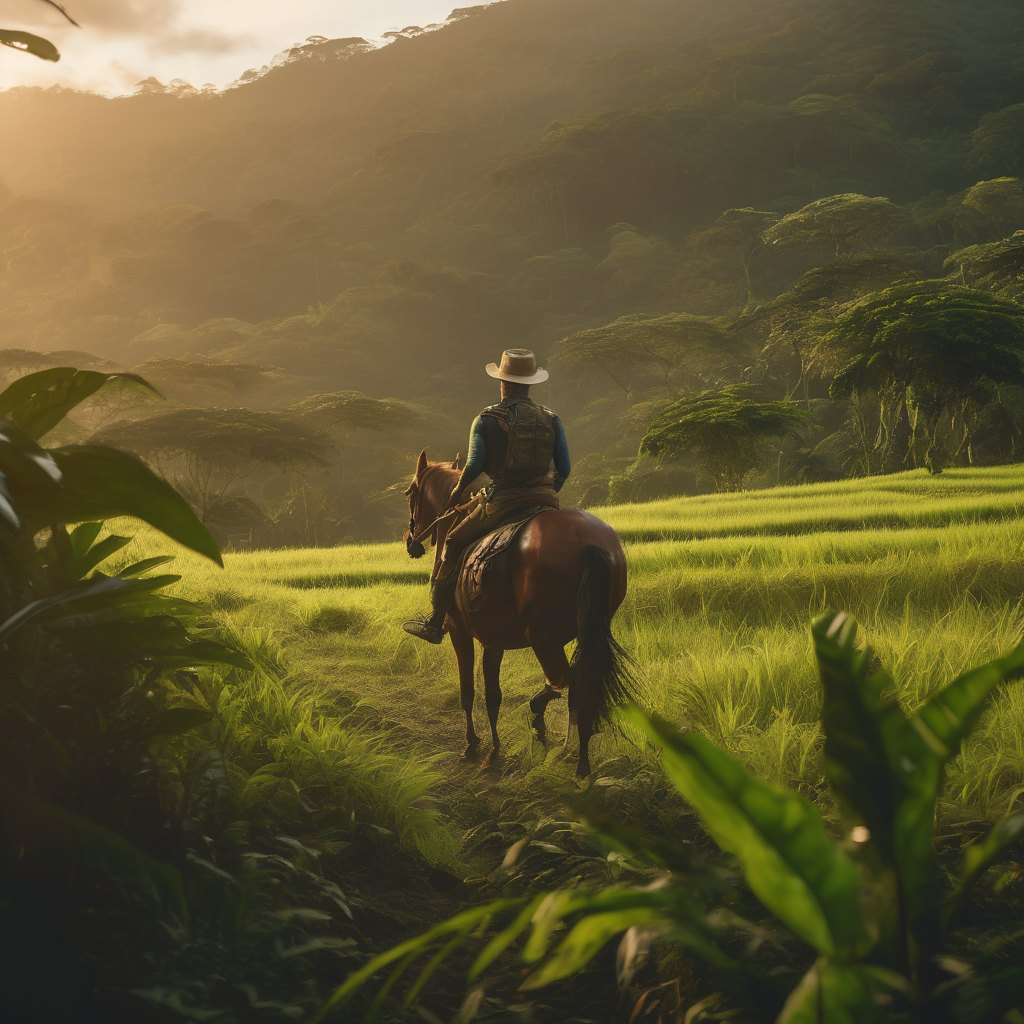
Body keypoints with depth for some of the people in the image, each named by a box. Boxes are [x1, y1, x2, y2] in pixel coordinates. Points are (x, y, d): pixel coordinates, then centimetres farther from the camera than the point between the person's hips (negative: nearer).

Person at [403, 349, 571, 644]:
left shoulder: (486, 419, -4)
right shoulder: (551, 419, 7)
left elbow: (474, 465, -11)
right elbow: (564, 469, 5)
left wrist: (457, 491, 8)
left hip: (502, 499, -3)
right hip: (544, 497, 4)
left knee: (453, 544, 12)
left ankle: (435, 623, 12)